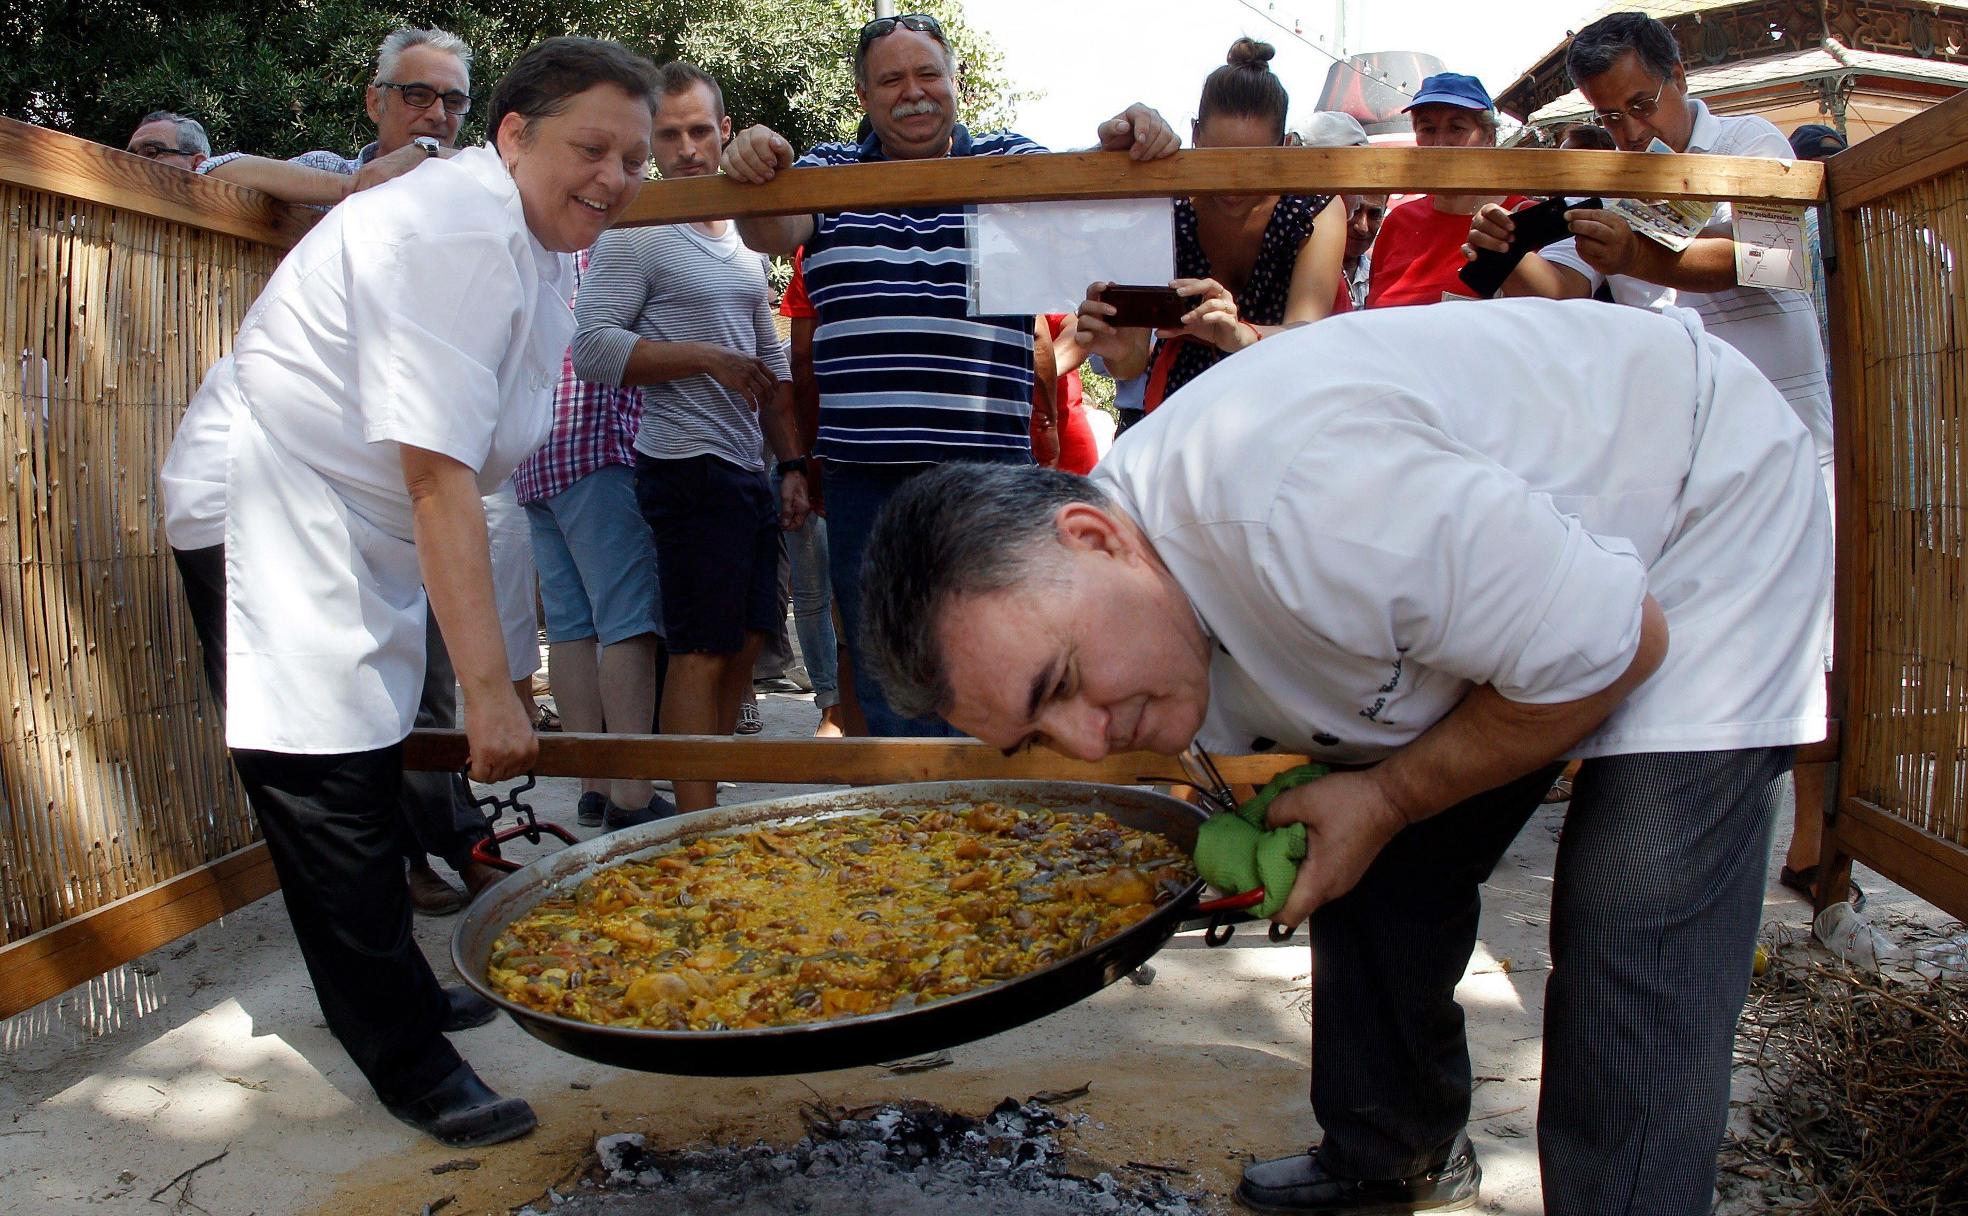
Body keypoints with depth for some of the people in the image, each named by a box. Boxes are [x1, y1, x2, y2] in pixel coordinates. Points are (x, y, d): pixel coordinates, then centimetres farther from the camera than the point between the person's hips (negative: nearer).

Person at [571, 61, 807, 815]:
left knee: (745, 642, 11)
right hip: (688, 468, -8)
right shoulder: (635, 232, -6)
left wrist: (792, 464, 14)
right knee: (701, 653, -6)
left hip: (747, 470, 8)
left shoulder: (745, 240, 18)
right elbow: (592, 348, -16)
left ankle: (710, 800, 22)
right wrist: (707, 359, -17)